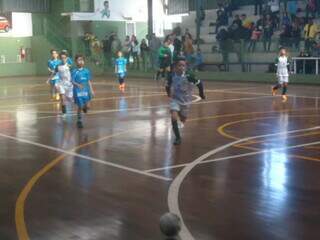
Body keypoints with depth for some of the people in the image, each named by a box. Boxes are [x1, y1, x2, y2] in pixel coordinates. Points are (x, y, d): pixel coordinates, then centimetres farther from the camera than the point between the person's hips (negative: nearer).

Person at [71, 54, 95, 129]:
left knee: (87, 106, -5)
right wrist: (78, 85, -30)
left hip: (86, 90, 3)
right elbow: (72, 81, -11)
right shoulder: (74, 71, -6)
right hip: (78, 91, -3)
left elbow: (89, 81, 8)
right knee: (80, 107, 1)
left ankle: (84, 107, 34)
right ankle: (79, 121, 17)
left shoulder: (87, 71, 4)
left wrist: (91, 90, 4)